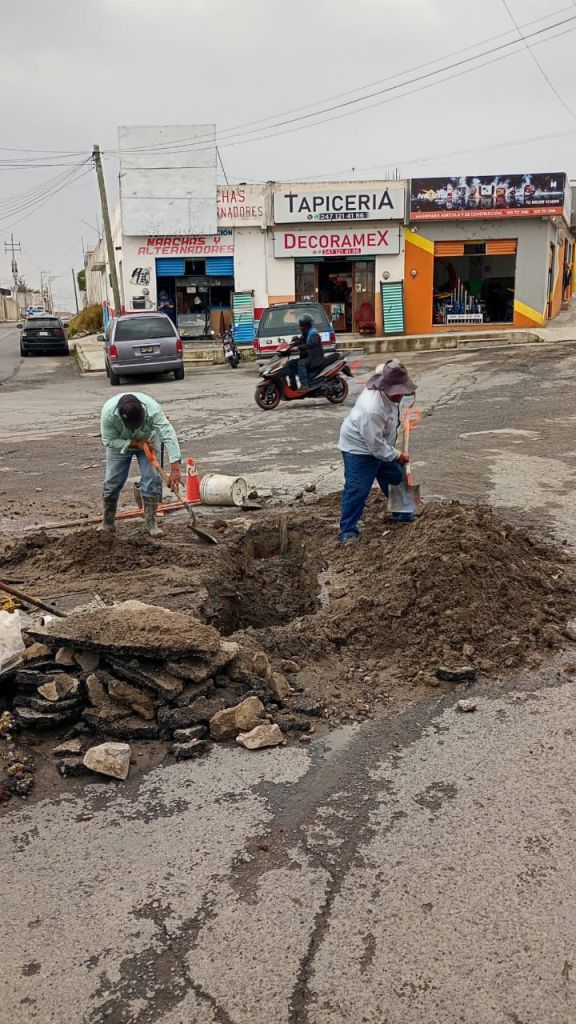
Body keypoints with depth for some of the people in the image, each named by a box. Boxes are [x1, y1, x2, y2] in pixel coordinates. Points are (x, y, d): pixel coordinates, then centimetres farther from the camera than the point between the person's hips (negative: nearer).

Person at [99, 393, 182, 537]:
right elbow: (108, 440, -25)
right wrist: (135, 443, -33)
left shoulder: (153, 409, -41)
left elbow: (169, 435, -46)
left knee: (152, 480, -11)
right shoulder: (109, 411, -38)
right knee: (112, 482, 1)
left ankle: (151, 522, 1)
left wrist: (175, 468, -54)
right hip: (120, 443, 1)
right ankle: (108, 523, 16)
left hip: (147, 441, 0)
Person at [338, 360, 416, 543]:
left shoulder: (388, 391, -16)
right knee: (357, 490, -9)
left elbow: (381, 369, 12)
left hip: (381, 445, 9)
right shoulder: (371, 410, -41)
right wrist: (398, 455, -19)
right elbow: (376, 446, -33)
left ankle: (404, 515, 39)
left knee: (396, 479, 19)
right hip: (359, 448, -9)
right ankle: (348, 531, 2)